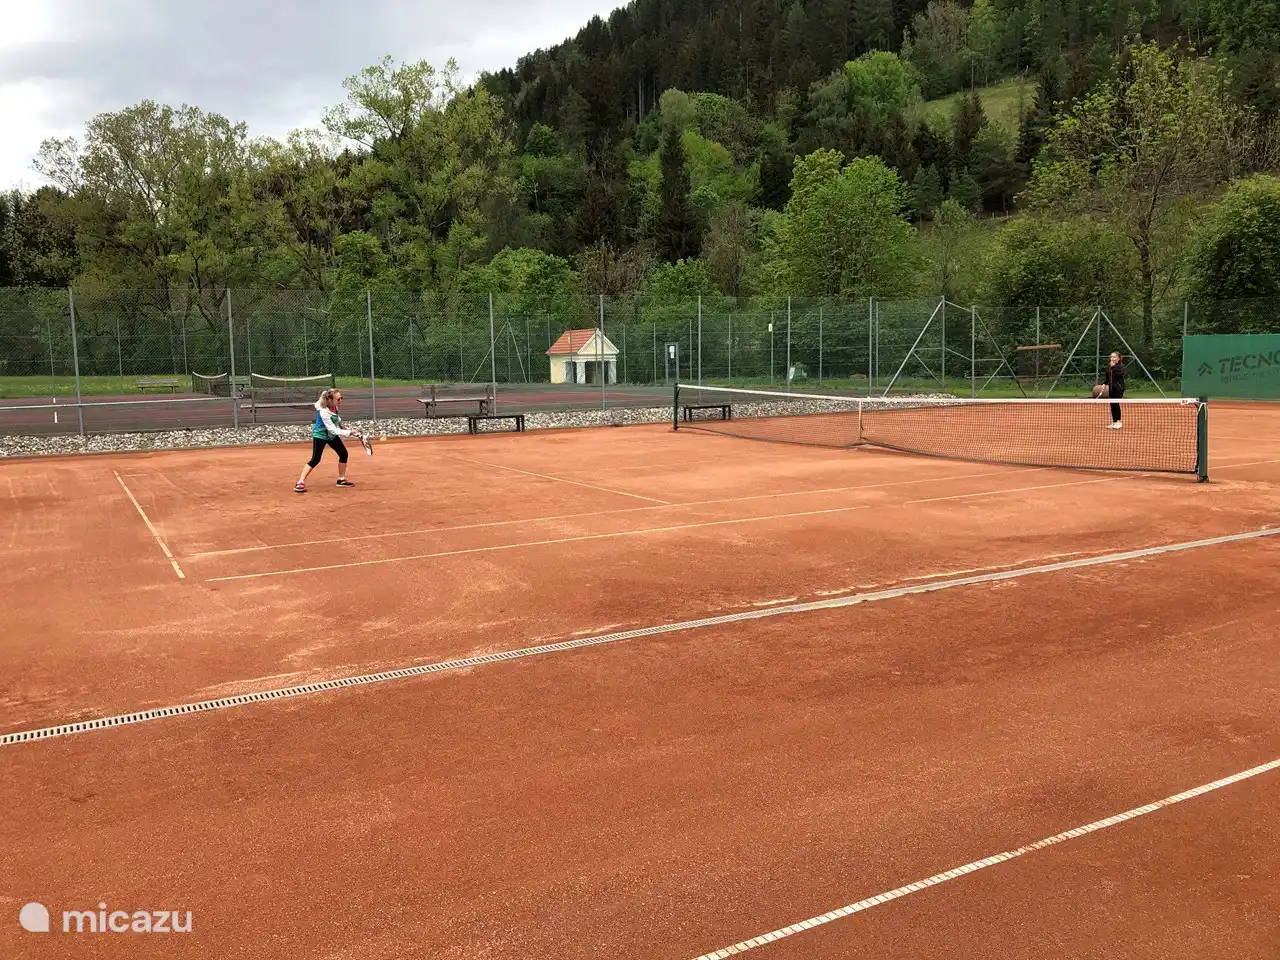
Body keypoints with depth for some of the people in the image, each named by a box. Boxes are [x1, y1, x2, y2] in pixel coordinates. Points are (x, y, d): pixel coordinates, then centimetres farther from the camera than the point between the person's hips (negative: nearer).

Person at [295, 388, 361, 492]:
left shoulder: (334, 406, -13)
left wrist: (341, 424, 11)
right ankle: (300, 483, -12)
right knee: (315, 459, -15)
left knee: (343, 453, 7)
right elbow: (334, 430, -35)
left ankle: (341, 479, 21)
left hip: (331, 435, 8)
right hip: (320, 435, -8)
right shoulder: (324, 413, -35)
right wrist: (349, 433, -38)